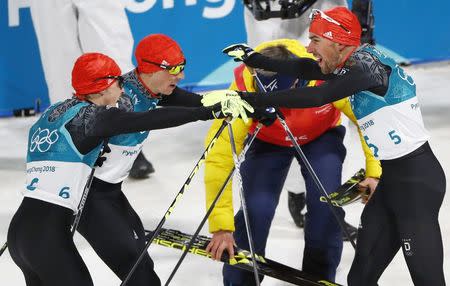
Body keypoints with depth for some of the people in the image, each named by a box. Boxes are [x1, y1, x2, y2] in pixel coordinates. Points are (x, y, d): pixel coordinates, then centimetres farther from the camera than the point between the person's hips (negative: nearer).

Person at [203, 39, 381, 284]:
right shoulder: (244, 89, -37)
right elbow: (219, 157, -35)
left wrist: (374, 172, -24)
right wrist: (221, 227, -36)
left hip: (321, 135, 0)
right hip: (267, 140, 0)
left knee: (326, 205, -17)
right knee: (256, 209, -17)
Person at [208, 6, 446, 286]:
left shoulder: (365, 67, -20)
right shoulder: (354, 63, 7)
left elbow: (314, 97, -28)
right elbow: (305, 69, 9)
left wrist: (251, 99, -27)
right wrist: (254, 59, 12)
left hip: (417, 179, -10)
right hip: (392, 178, 10)